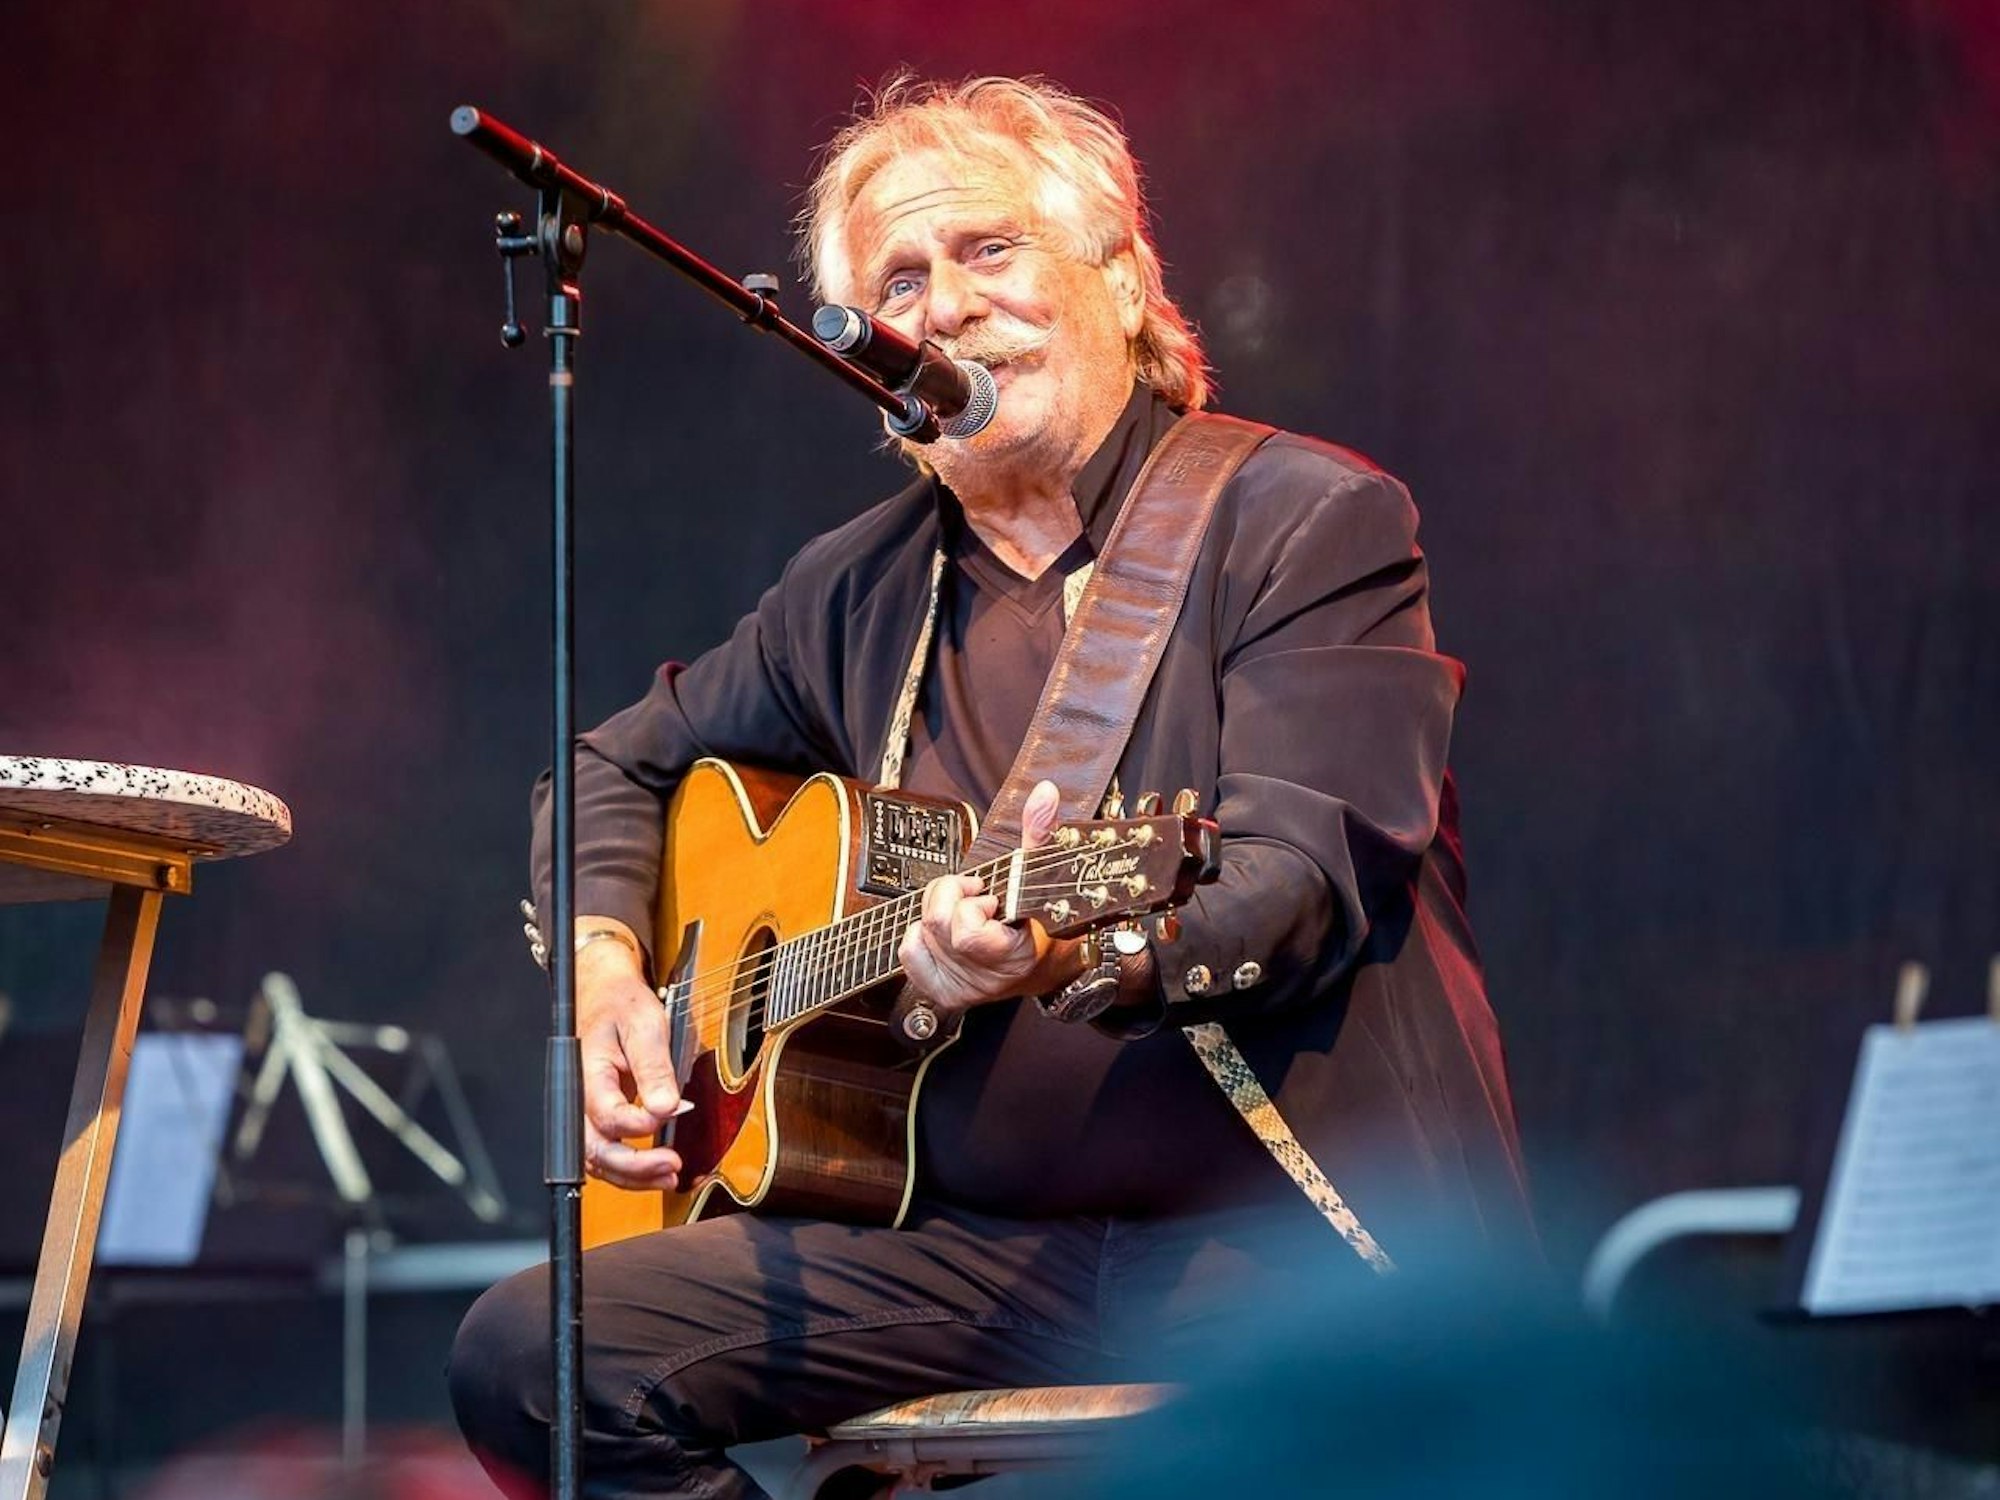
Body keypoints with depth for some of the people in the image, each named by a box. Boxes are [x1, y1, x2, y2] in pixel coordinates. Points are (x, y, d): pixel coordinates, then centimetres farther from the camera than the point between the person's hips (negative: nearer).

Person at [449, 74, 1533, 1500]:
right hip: (985, 1245, 6)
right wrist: (601, 960, 11)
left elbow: (1298, 878, -16)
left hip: (1290, 1237, -5)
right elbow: (624, 761, 33)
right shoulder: (863, 591, 16)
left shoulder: (1312, 522, -2)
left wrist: (1086, 951, -37)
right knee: (531, 1356, -13)